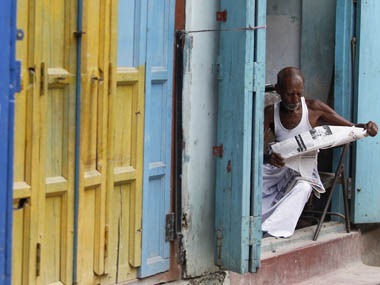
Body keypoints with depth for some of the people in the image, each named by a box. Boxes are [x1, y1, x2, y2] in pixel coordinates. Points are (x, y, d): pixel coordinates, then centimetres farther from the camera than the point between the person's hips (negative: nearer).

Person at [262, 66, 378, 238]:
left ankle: (271, 231, -41)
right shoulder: (270, 113, -2)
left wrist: (366, 127, -27)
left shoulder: (314, 108, -5)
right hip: (278, 166, 2)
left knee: (303, 186, -38)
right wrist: (267, 157, -37)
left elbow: (350, 128, -2)